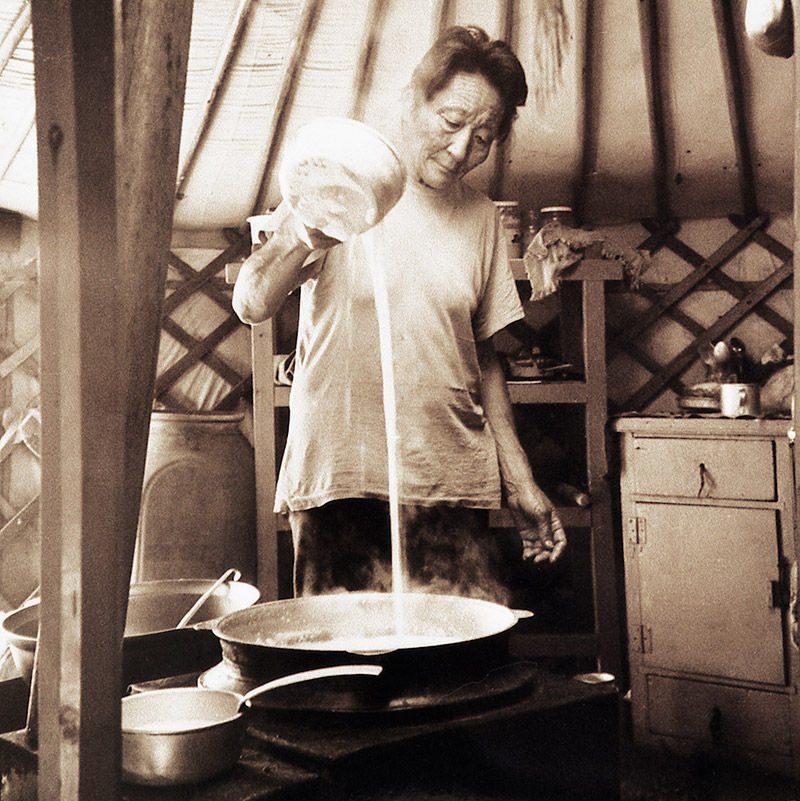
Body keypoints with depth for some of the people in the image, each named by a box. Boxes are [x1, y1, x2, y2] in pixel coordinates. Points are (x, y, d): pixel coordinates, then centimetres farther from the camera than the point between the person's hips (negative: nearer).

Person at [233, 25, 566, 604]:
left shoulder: (480, 215, 11)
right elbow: (251, 306, -10)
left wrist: (521, 481, 12)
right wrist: (303, 238, -31)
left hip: (454, 486, 3)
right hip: (340, 478, -3)